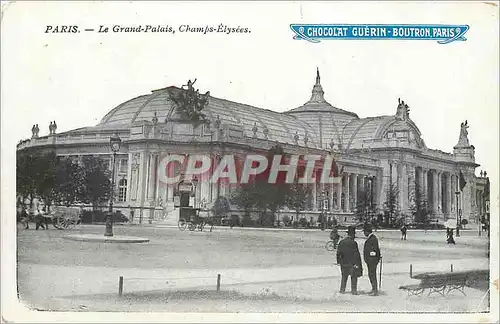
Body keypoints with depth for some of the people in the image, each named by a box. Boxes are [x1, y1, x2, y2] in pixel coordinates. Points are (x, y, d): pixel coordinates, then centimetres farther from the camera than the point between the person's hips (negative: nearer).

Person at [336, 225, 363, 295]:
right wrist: (358, 264, -8)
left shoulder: (341, 242, 2)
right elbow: (356, 254, -14)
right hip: (352, 263, -5)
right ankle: (353, 290, 7)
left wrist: (339, 261, 16)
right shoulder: (353, 243, -15)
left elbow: (338, 253, 7)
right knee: (354, 277, 7)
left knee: (344, 276, 16)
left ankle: (342, 289, 17)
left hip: (344, 263, 5)